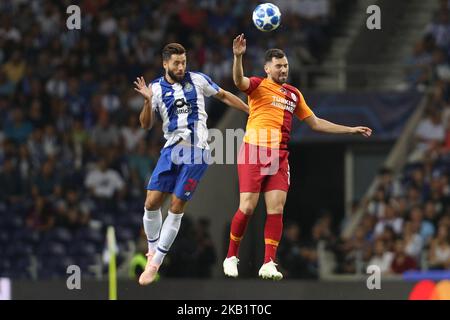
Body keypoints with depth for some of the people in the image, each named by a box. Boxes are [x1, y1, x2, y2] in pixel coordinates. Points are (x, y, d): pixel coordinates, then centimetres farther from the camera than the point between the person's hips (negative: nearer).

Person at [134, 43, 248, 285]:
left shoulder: (198, 80, 3)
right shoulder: (156, 88, 4)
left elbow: (223, 96, 16)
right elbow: (145, 124, -1)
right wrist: (148, 101, -19)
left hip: (197, 152, -2)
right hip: (171, 149, 2)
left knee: (176, 208, -6)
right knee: (152, 203, -7)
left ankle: (155, 263, 0)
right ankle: (152, 250, 17)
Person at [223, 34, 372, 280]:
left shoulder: (294, 94, 19)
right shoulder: (259, 85, 2)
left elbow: (315, 123, 26)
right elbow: (239, 82, -21)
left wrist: (351, 130, 25)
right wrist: (238, 57, -40)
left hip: (279, 157, 5)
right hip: (253, 151, -5)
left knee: (276, 209, -5)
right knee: (247, 207, -7)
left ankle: (268, 264, -4)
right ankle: (231, 257, 11)